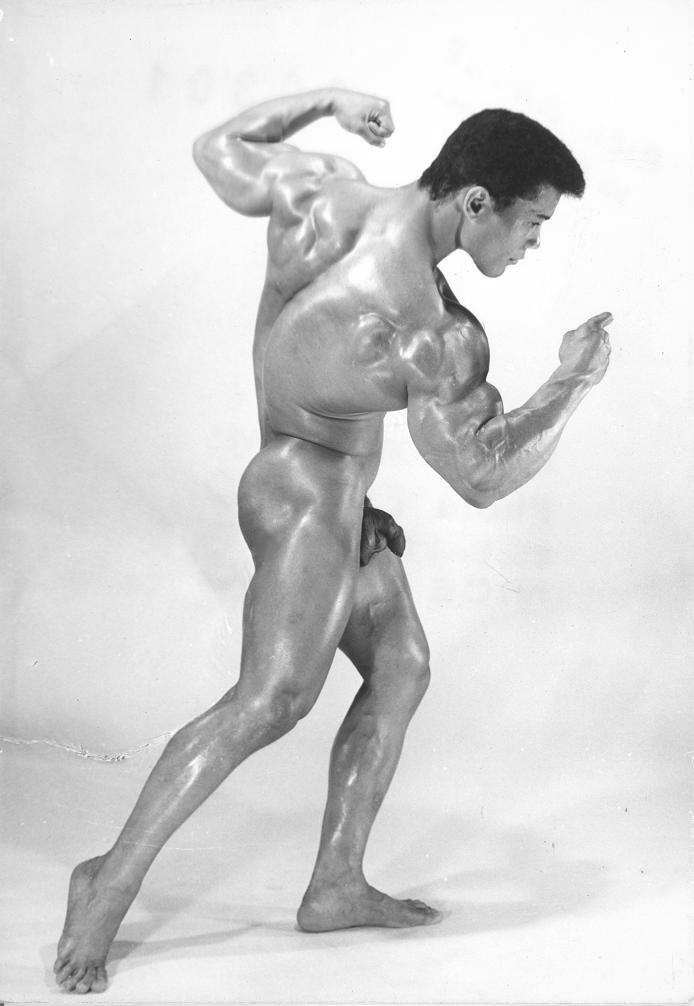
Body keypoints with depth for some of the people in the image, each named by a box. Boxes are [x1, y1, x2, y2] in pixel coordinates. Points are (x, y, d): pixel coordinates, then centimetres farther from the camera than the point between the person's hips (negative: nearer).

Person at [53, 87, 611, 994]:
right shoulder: (437, 333, -27)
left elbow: (217, 150, 8)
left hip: (337, 497, 9)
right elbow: (484, 479, -15)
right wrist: (576, 383, -7)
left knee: (402, 670, 11)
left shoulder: (322, 191, -10)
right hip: (311, 500, -9)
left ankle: (336, 886, 15)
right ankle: (115, 879, -10)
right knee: (271, 699, -18)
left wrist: (327, 101, 16)